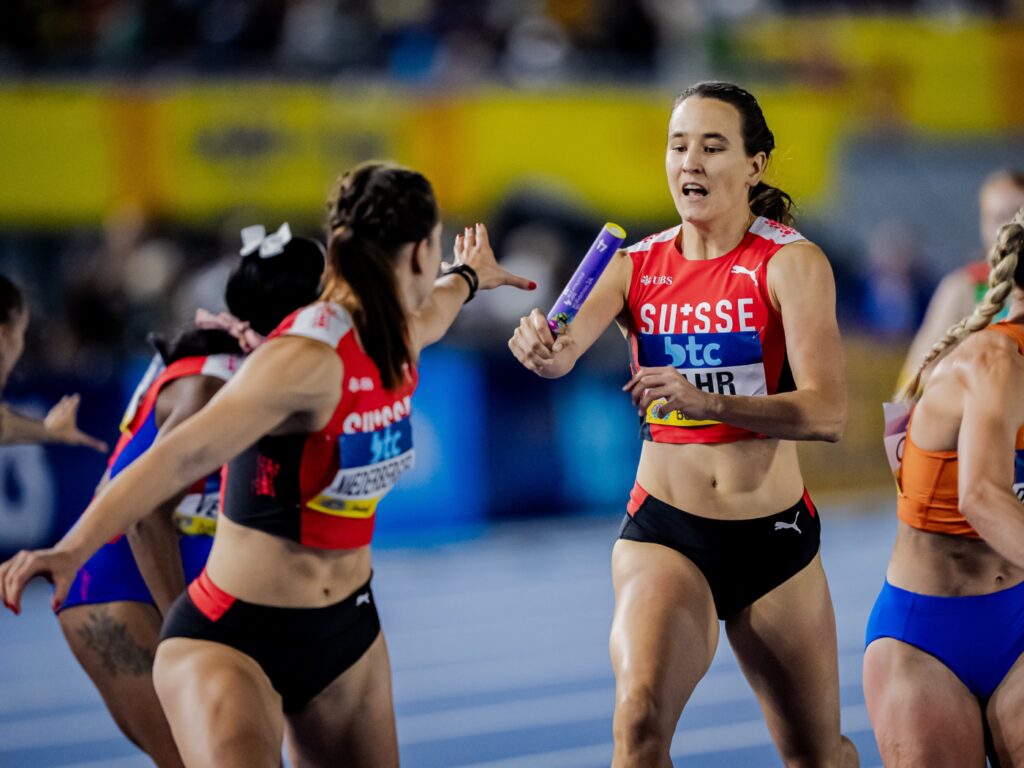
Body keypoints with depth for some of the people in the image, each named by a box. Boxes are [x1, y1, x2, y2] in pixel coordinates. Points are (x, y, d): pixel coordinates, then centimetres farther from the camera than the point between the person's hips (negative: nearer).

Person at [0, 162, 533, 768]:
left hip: (348, 628, 8)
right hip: (232, 640, -8)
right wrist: (74, 548, -49)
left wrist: (470, 276, 53)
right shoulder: (310, 358, -24)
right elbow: (184, 454, -36)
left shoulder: (396, 339, 3)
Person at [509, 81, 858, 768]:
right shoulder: (636, 264, 2)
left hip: (775, 536, 0)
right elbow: (567, 348, -15)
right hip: (664, 530, 1)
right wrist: (543, 349, -40)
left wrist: (703, 400, -33)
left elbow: (828, 413, -19)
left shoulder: (792, 262, -8)